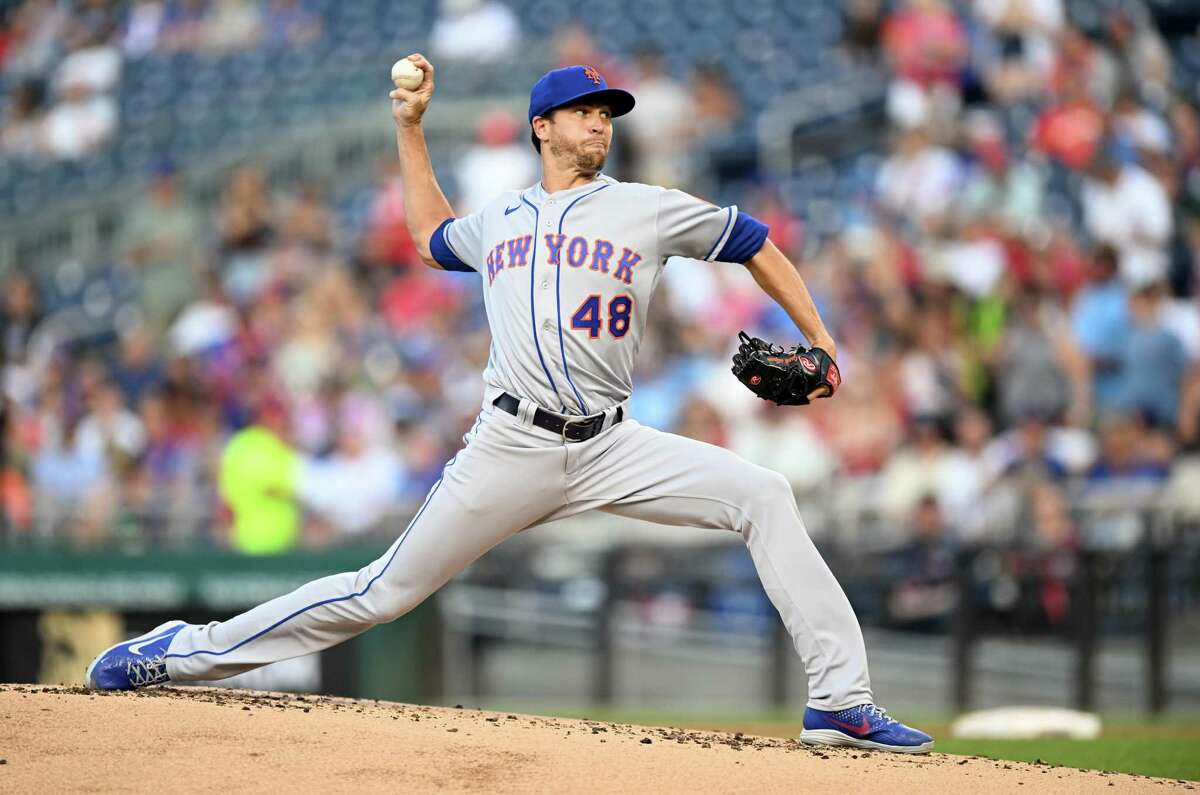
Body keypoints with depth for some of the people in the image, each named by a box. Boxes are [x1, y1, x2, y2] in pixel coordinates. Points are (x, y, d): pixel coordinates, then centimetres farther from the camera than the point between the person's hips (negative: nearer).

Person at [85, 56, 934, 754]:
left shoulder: (650, 210, 7)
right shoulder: (499, 219, 16)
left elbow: (755, 243, 15)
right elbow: (433, 236, 38)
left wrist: (818, 338, 9)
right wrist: (409, 128, 32)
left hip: (610, 447, 0)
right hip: (510, 449, 0)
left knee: (763, 495, -20)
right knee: (386, 592, -2)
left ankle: (841, 699, -20)